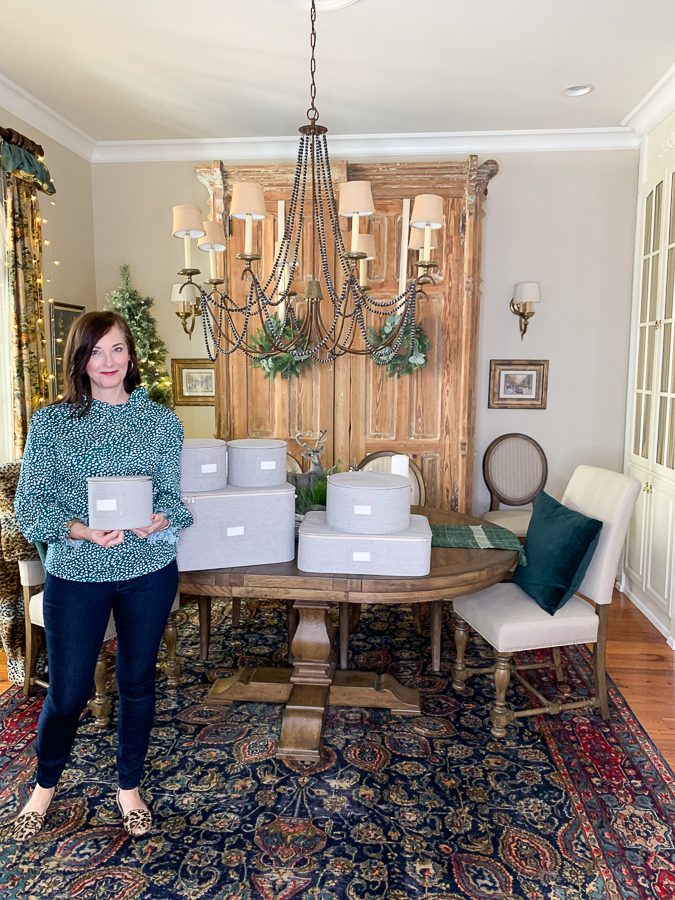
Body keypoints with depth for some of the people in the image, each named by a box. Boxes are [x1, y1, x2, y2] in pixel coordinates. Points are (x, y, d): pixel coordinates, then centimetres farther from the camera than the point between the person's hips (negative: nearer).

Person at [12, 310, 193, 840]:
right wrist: (81, 530, -20)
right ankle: (46, 784, 41)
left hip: (149, 570, 1)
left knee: (138, 682, 14)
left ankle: (129, 786, 38)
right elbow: (30, 505, -4)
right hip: (75, 573, -1)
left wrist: (160, 520, -19)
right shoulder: (51, 422, -2)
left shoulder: (162, 421, 1)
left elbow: (172, 496, 4)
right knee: (68, 692, 9)